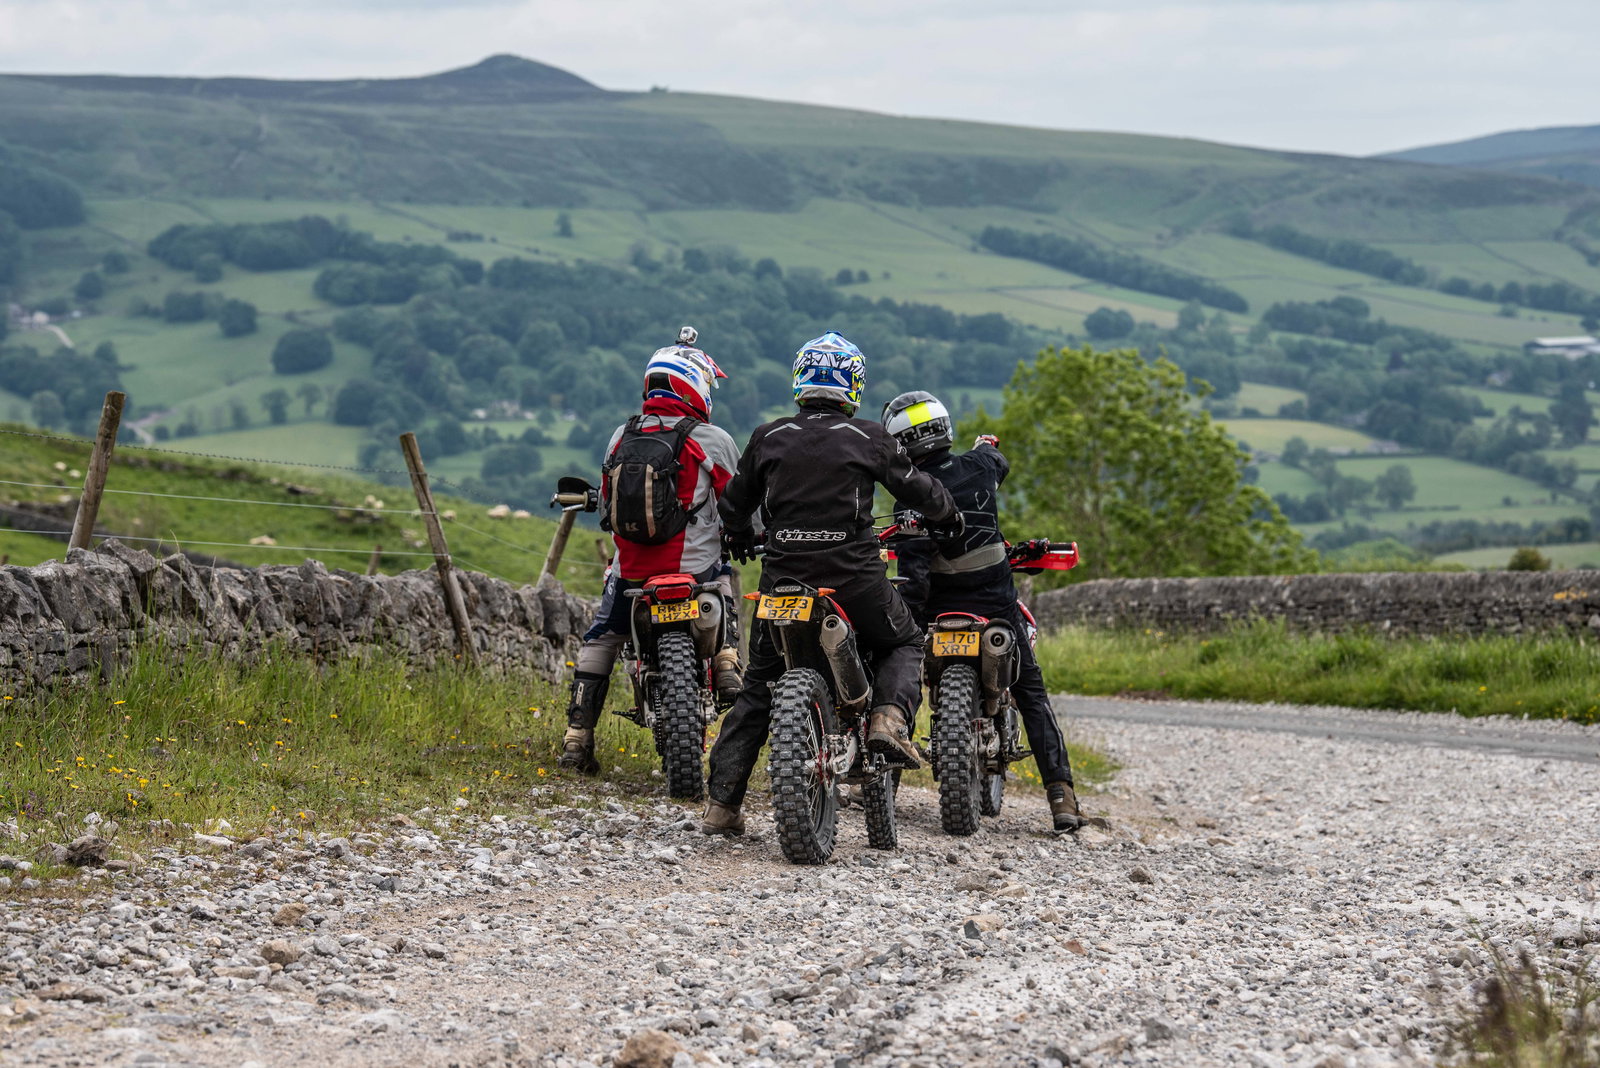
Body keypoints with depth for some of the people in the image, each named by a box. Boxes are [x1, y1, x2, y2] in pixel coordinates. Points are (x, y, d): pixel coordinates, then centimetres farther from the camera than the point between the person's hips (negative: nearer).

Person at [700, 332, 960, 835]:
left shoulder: (768, 437, 7)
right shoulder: (869, 438, 1)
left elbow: (734, 506, 16)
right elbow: (919, 491, 9)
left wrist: (741, 539, 37)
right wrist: (949, 510, 31)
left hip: (784, 579, 2)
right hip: (853, 578, -2)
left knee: (758, 686, 14)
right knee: (904, 643, 24)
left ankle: (722, 802, 7)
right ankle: (890, 717, -6)